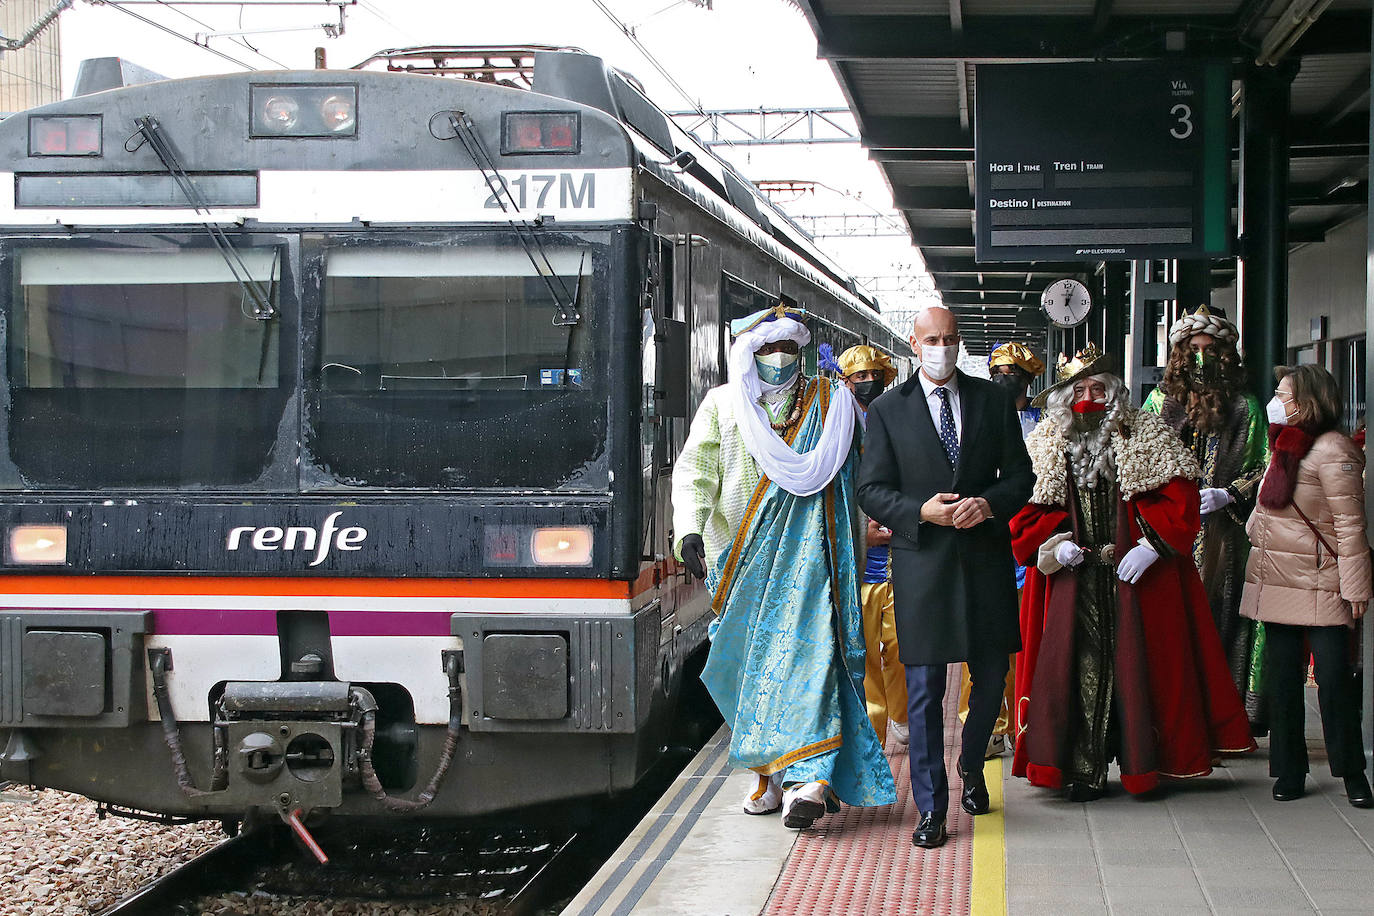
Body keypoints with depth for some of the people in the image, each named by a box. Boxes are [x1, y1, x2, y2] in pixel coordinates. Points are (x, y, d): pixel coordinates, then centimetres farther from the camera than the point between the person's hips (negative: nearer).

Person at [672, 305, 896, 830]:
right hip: (741, 559, 2)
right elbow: (695, 471, 0)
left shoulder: (826, 404, 10)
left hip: (804, 552, -2)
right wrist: (689, 529, -15)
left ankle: (807, 777, -22)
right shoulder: (722, 404, 10)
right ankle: (773, 774, 14)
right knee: (751, 664, 3)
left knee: (806, 648, -15)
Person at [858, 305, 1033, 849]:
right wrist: (922, 511, -15)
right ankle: (931, 808, 5)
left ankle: (971, 768, 37)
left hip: (986, 555, 2)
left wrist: (988, 503, -12)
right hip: (922, 560, -2)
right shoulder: (887, 411, 3)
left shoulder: (993, 400, 8)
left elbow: (1019, 474, 8)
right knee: (924, 689, -3)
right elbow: (871, 491, 1)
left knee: (991, 675, 10)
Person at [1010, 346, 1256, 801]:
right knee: (1079, 665, -4)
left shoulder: (1145, 438, 2)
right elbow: (1024, 511, 8)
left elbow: (1180, 498, -2)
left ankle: (1139, 762, 9)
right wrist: (1053, 543, -10)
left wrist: (1152, 544, -14)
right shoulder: (1045, 447, 7)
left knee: (1135, 664, -1)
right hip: (1071, 577, 1)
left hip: (1136, 575, -1)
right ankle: (1084, 769, 0)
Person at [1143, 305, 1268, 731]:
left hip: (1224, 534, -1)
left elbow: (1265, 468, 6)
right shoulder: (1160, 400, 11)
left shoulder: (1246, 407, 7)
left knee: (1221, 614, -4)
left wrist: (1227, 495, -8)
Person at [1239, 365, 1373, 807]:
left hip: (1319, 586, -8)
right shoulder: (1285, 447, 15)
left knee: (1333, 676, -5)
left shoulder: (1332, 451, -12)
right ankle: (1289, 770, 14)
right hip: (1276, 584, 8)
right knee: (1281, 675, 7)